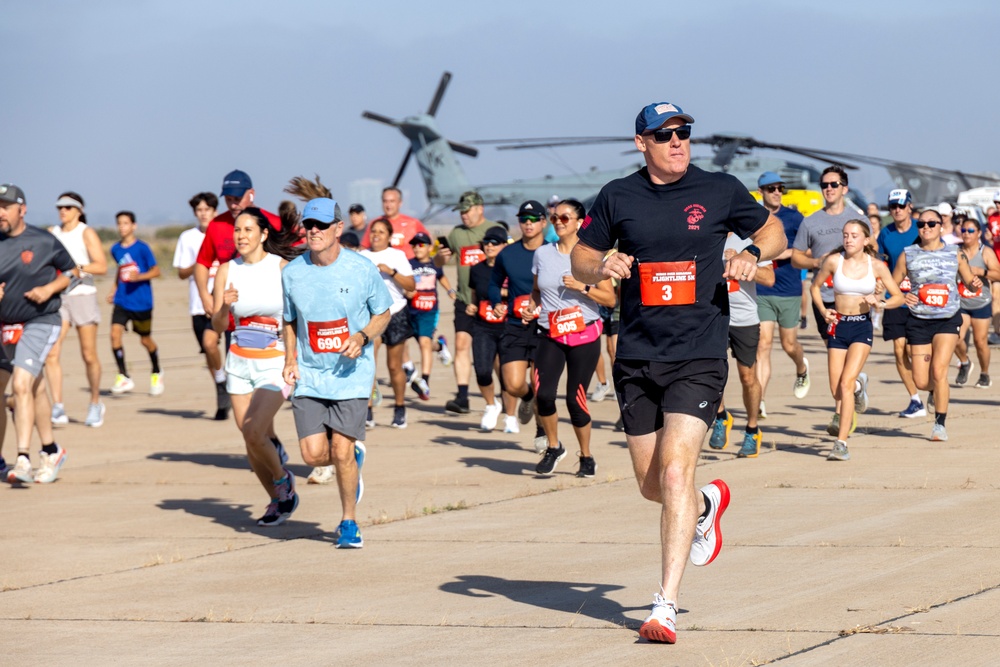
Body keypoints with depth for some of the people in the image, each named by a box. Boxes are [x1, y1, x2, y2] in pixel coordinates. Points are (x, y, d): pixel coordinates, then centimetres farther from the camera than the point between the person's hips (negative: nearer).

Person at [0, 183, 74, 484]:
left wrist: (49, 288, -11)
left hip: (41, 322, -5)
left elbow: (71, 271, 5)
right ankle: (51, 452, 33)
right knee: (36, 389, 18)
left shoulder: (44, 242, -8)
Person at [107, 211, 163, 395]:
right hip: (122, 301, 4)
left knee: (145, 339, 9)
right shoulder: (116, 249, 7)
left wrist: (139, 277, -22)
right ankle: (124, 377, -11)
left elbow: (156, 271, -7)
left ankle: (156, 374, 35)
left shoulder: (142, 248, -9)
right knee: (115, 333, -16)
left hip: (141, 302, -4)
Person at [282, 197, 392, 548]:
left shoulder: (362, 269, -8)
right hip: (309, 375, 3)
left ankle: (349, 522, 14)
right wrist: (290, 359, -1)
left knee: (342, 453, -7)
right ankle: (354, 455, 28)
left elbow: (383, 313, 5)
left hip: (351, 373, -3)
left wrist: (362, 336, -15)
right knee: (314, 454, -7)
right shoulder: (292, 273, 0)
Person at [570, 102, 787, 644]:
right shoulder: (617, 197, 5)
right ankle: (707, 504, 46)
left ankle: (666, 606, -15)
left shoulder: (720, 191, 2)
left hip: (698, 359, -3)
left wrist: (752, 254, -6)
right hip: (636, 360, 3)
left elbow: (773, 231, 16)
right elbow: (579, 260, 14)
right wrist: (601, 266, -10)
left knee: (675, 470, -17)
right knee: (651, 485, 9)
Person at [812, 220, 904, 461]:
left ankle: (841, 443, -19)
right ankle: (859, 385, 42)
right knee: (837, 391, 3)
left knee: (846, 383, -19)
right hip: (838, 325, 2)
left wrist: (880, 303, -16)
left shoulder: (876, 266, -4)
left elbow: (898, 297, 4)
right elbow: (815, 285, 12)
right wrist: (823, 310, -3)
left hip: (862, 326, -2)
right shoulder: (834, 261, -3)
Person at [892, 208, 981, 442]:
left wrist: (975, 284, -15)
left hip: (948, 319, -1)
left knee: (939, 370, -17)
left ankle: (940, 424, -4)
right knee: (921, 382, 0)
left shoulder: (955, 254, 0)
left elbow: (969, 281, 8)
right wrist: (902, 297, -15)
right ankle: (938, 390, 38)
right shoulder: (908, 255, 0)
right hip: (919, 322, 1)